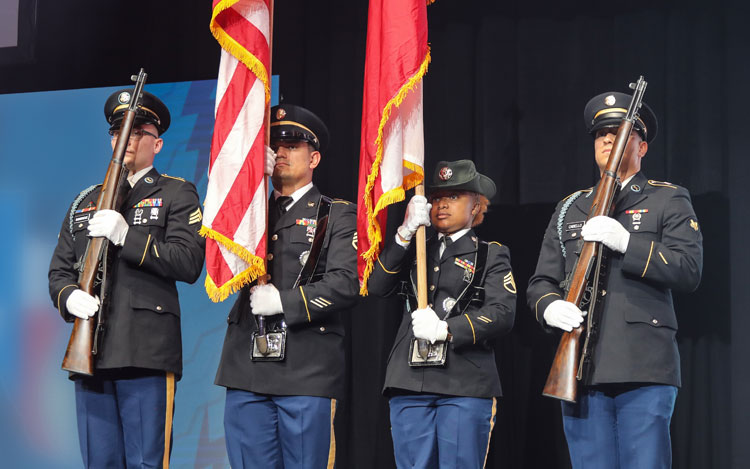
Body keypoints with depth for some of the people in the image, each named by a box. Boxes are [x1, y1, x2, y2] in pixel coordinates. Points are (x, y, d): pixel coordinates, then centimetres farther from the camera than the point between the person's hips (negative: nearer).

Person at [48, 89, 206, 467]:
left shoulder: (177, 195, 7)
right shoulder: (86, 202, 22)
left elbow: (189, 263, -7)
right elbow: (59, 270, 18)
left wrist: (126, 236, -16)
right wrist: (70, 297, -6)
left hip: (147, 355, -5)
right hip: (90, 353, 5)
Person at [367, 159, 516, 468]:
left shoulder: (491, 255, 11)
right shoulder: (416, 252, 22)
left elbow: (503, 313, -4)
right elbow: (378, 286, 4)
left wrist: (446, 329, -15)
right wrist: (405, 233, -5)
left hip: (466, 385, -3)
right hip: (410, 383, 3)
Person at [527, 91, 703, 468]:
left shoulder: (668, 201, 10)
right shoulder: (570, 208, 21)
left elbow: (689, 270, -4)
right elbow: (540, 282, 17)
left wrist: (627, 242, -16)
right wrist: (550, 307, -7)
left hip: (644, 369, -4)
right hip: (581, 371, 4)